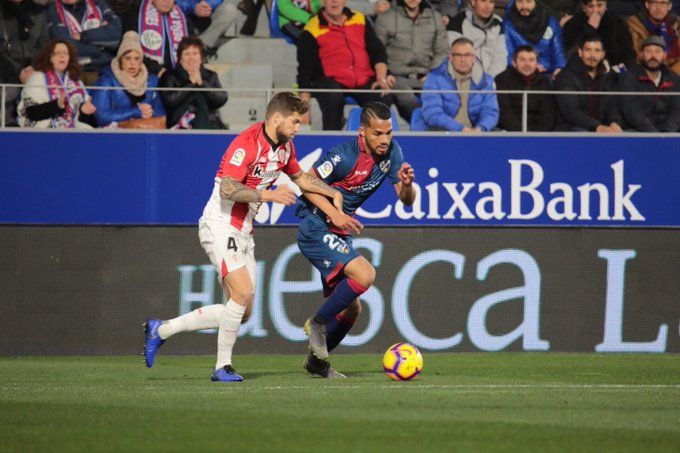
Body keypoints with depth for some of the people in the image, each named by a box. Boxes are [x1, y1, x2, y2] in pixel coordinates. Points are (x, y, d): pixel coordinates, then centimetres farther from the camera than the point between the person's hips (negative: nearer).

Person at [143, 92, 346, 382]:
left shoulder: (284, 146, 8)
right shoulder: (247, 144, -21)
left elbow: (299, 176, 26)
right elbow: (227, 189, -28)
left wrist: (332, 192, 14)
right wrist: (268, 195, -32)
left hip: (242, 232, 9)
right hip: (220, 227, -9)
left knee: (242, 312, 5)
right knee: (243, 293, -22)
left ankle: (161, 330, 15)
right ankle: (222, 366, -8)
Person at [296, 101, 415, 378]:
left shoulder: (391, 152, -2)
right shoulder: (344, 155, -23)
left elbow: (406, 200, 2)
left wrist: (407, 184, -21)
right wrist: (334, 214, -24)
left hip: (340, 234, 8)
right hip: (315, 228, -8)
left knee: (351, 309, 11)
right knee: (364, 274, -27)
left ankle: (316, 361, 28)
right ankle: (317, 323, -8)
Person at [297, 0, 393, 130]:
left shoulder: (360, 20, 13)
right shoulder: (312, 30, 1)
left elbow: (377, 51, 15)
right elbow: (305, 71, 0)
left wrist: (381, 79, -3)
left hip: (364, 81, 3)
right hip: (331, 82, -3)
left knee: (384, 99, -25)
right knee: (333, 99, -37)